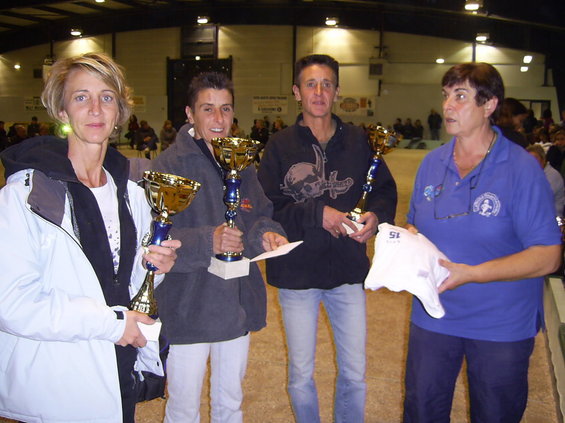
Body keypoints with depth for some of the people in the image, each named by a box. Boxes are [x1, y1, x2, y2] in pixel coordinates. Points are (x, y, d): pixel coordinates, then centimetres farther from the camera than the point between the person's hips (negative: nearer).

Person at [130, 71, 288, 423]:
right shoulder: (168, 166, -13)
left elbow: (260, 215, 12)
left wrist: (266, 233, -10)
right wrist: (207, 241, -32)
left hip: (238, 304, 5)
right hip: (187, 309, -5)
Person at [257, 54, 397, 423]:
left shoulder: (358, 141, 0)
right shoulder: (280, 146, -5)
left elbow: (385, 190, 7)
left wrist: (376, 215, -14)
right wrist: (316, 213, -21)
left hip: (348, 270, 2)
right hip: (297, 272, -1)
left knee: (355, 375, 13)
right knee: (301, 376, 14)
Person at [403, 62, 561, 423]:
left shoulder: (522, 169, -15)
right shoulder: (432, 163, 2)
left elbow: (548, 256, -17)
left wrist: (471, 274, -26)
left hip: (502, 326, -4)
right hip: (433, 316, 4)